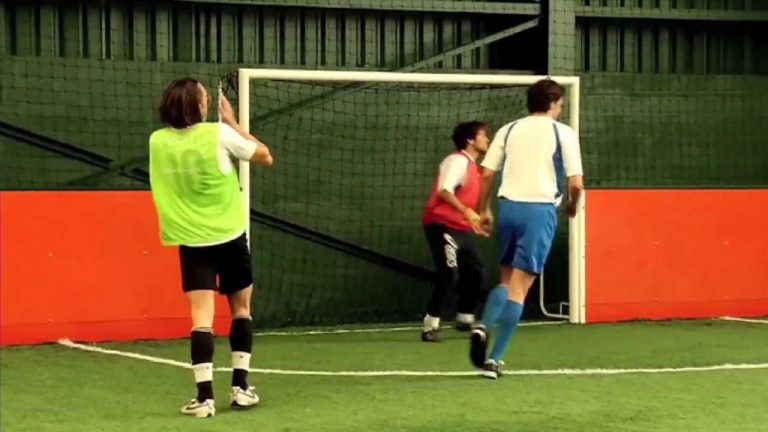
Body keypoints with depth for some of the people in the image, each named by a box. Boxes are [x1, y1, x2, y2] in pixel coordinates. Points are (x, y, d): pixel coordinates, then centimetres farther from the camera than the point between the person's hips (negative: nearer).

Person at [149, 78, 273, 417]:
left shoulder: (158, 140, -3)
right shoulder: (219, 134, -14)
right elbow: (266, 156, 0)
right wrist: (234, 122, 6)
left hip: (191, 241, 2)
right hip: (229, 236, -2)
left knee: (201, 317, -3)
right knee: (240, 309, 16)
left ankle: (204, 396, -14)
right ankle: (240, 387, 17)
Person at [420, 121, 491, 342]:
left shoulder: (472, 165, 17)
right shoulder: (458, 160, -12)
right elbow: (444, 191, -25)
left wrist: (477, 219, 13)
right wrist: (467, 211, -33)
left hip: (461, 228, 10)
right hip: (442, 225, -10)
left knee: (477, 272, 13)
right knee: (450, 274, -18)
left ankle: (465, 318, 29)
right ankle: (431, 325, -11)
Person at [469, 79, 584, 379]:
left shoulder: (508, 130, 11)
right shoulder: (563, 133, 1)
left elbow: (487, 174, 5)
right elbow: (576, 183, -5)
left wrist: (483, 210, 16)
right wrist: (572, 206, 15)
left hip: (509, 206, 4)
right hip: (540, 210, -4)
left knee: (507, 280, 20)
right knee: (519, 288, -1)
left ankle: (483, 327, -6)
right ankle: (494, 358, -4)